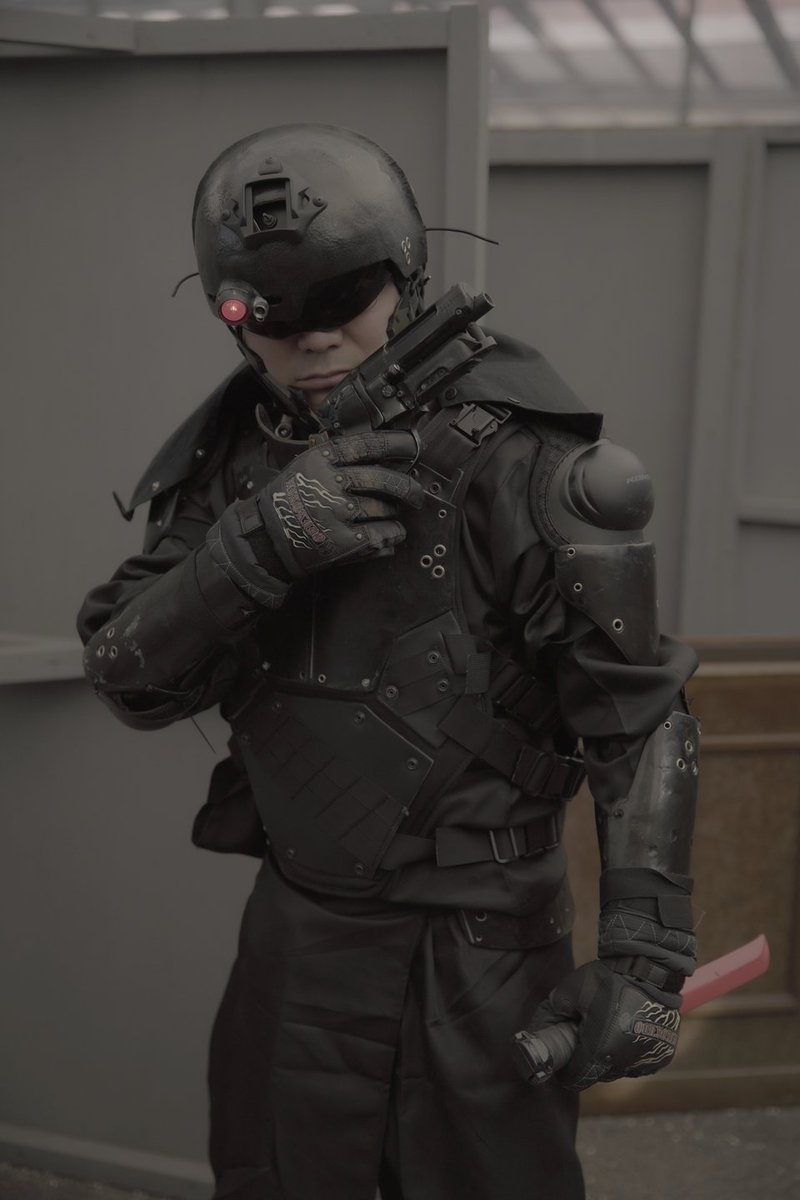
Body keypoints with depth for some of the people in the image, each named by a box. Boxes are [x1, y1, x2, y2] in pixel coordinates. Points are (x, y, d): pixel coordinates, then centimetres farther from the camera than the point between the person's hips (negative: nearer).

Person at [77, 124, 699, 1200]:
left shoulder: (513, 455, -17)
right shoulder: (231, 460, -2)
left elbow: (639, 713, -16)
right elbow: (130, 678, -8)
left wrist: (647, 952, -20)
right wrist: (259, 542, -25)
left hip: (476, 944, -5)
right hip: (296, 923, 5)